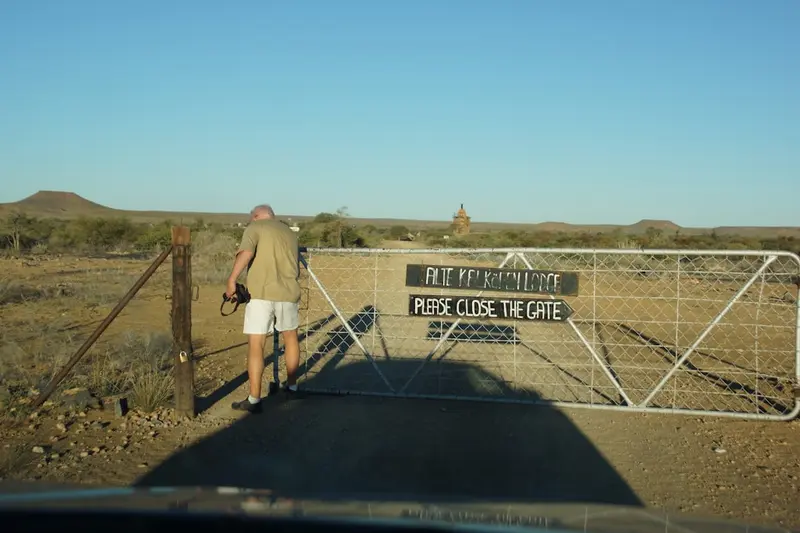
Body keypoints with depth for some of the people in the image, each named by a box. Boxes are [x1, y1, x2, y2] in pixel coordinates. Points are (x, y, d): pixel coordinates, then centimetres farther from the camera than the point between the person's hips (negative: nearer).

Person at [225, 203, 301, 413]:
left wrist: (232, 280, -12)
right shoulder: (290, 233, 20)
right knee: (290, 337, 24)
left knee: (256, 345, 0)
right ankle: (292, 386, 36)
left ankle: (254, 400, -1)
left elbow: (246, 252, -15)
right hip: (288, 293, 5)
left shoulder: (255, 227, 4)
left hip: (261, 293, -5)